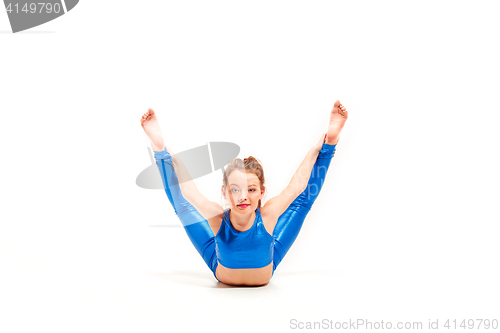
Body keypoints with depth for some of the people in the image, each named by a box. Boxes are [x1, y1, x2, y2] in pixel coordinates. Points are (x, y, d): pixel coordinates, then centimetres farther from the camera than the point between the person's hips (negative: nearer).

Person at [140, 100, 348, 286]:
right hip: (223, 276, 0)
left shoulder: (267, 215, -39)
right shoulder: (218, 219, -39)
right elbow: (183, 189, -37)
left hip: (264, 278, 0)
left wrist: (329, 140, -35)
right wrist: (159, 145, -43)